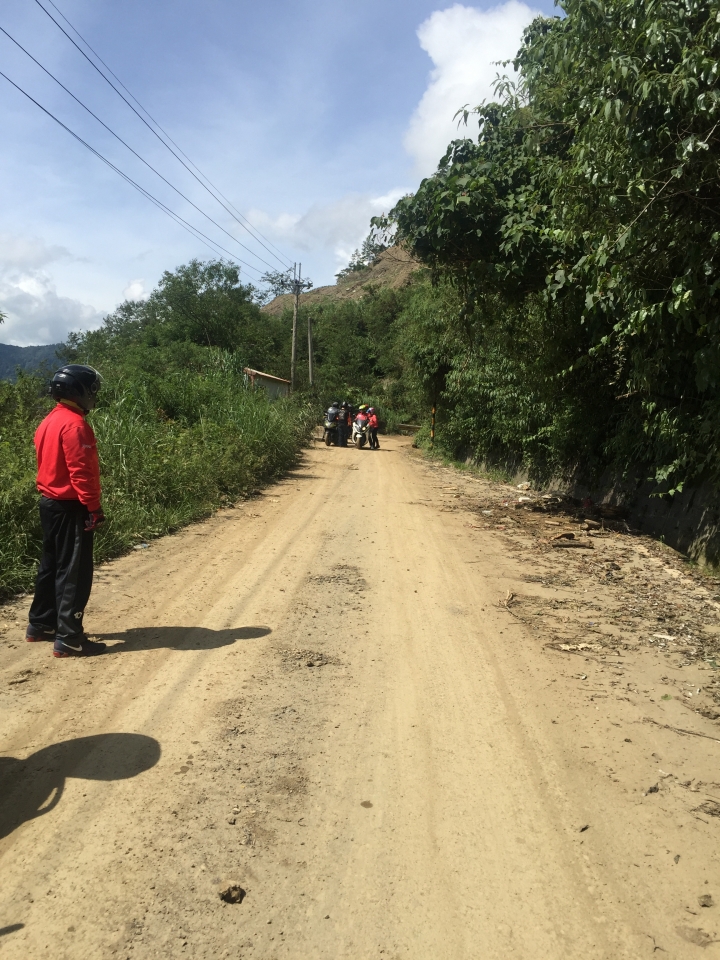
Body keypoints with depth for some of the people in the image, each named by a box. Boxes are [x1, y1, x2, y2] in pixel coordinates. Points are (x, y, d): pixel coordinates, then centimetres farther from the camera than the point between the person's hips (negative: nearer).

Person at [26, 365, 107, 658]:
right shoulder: (74, 424, -18)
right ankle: (69, 639, 0)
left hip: (50, 502, 10)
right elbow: (80, 471, -23)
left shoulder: (50, 421, 13)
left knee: (51, 565, 19)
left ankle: (40, 624, 30)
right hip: (70, 507, -10)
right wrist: (93, 506, -21)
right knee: (74, 571, -4)